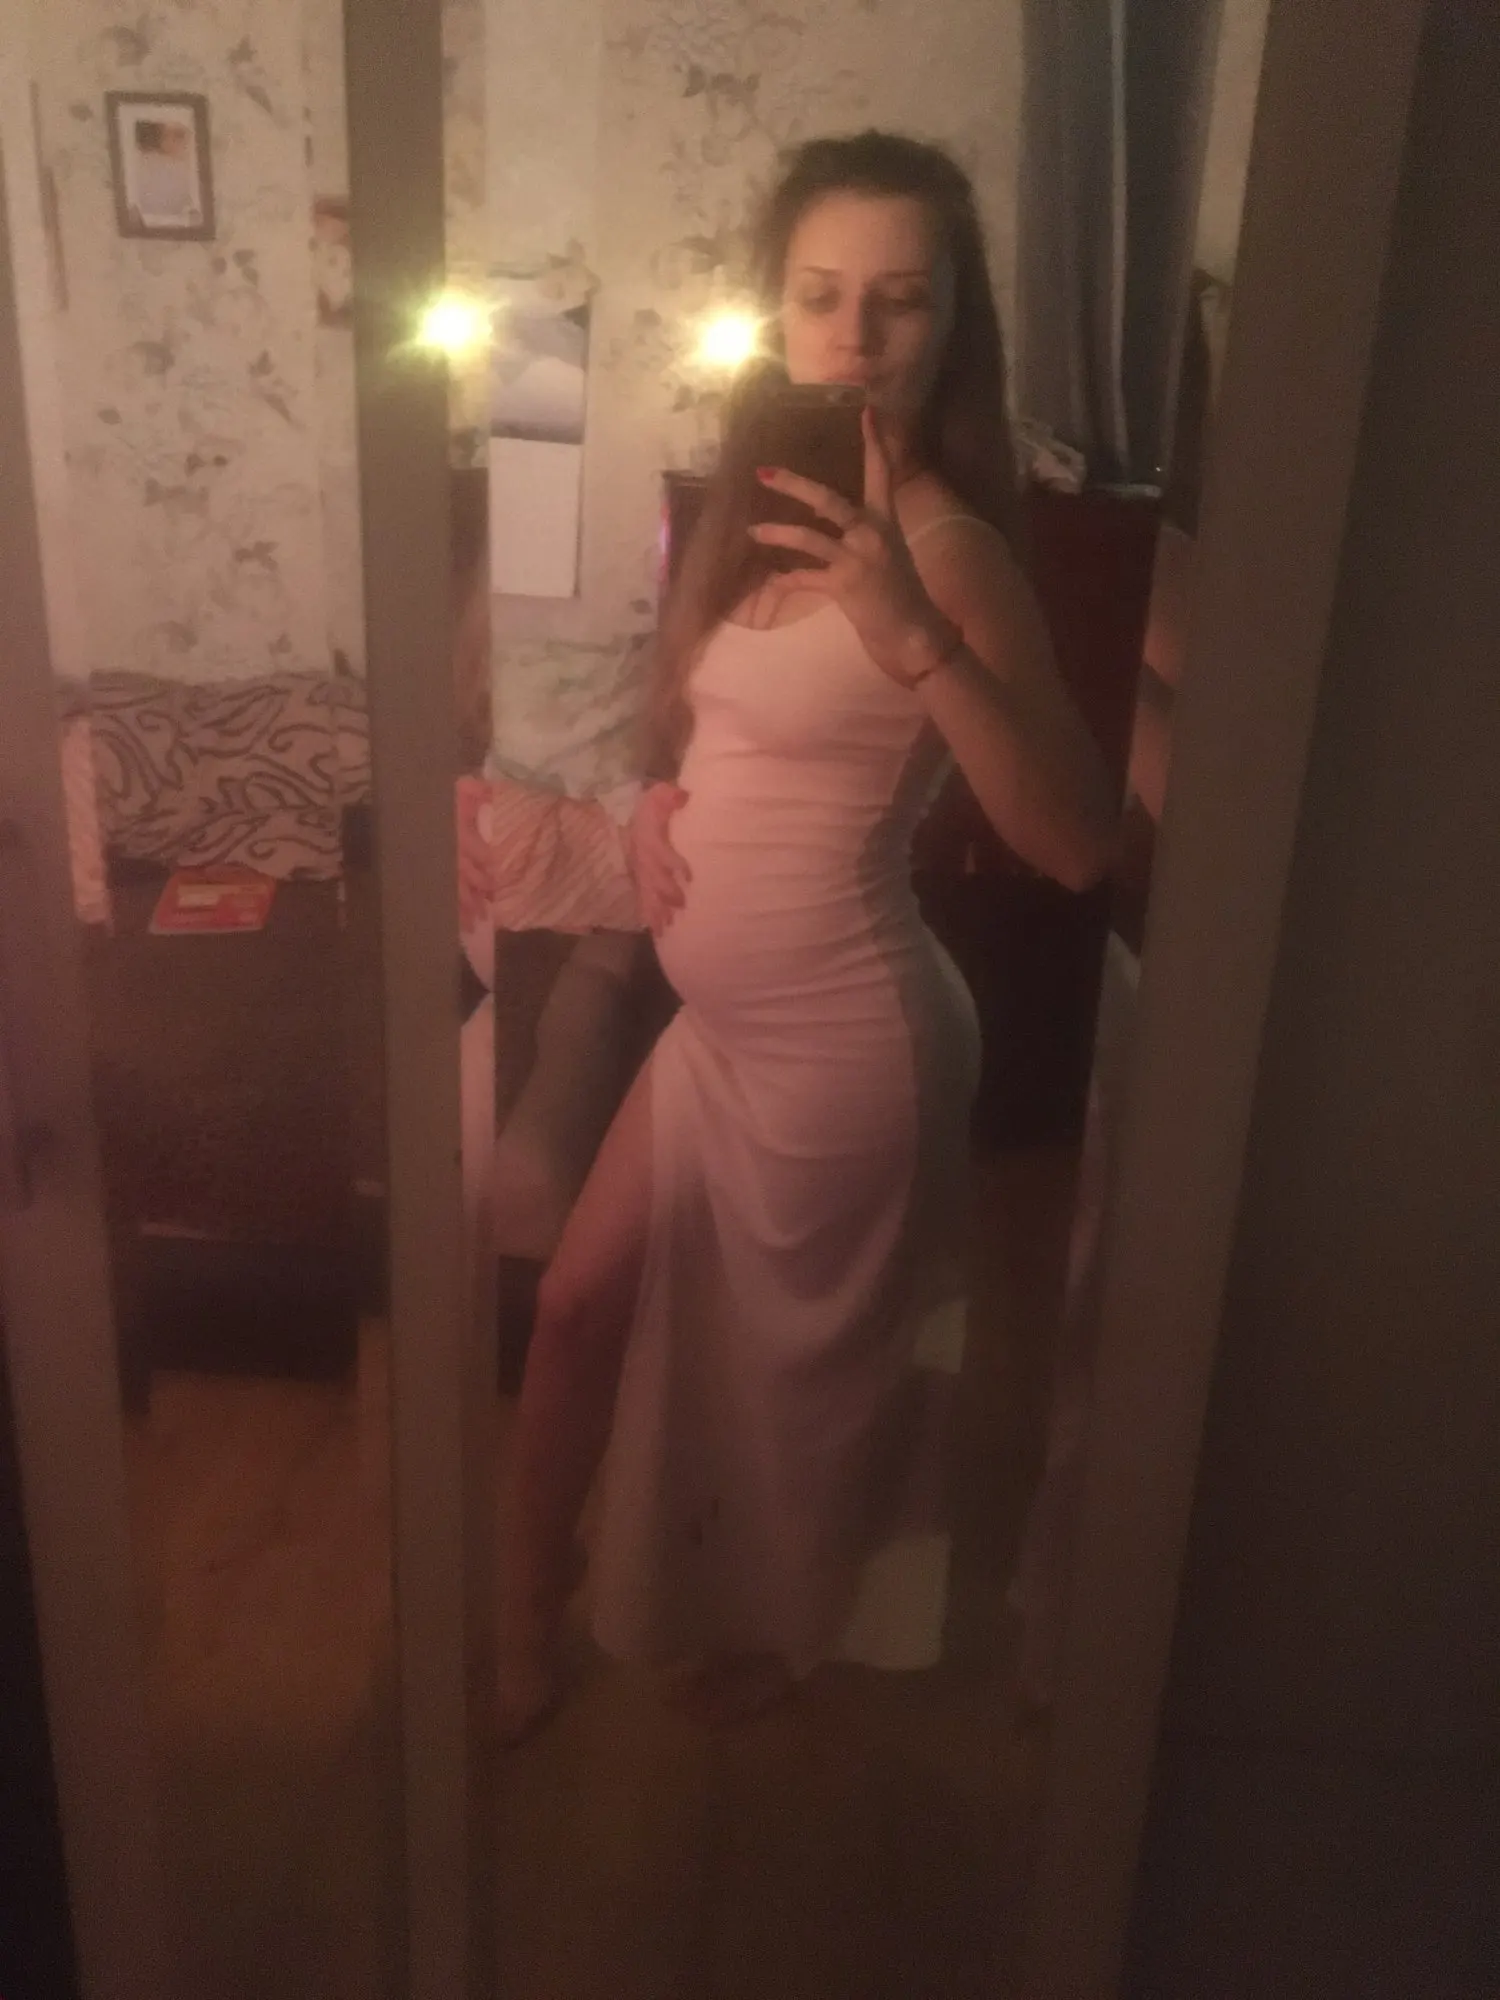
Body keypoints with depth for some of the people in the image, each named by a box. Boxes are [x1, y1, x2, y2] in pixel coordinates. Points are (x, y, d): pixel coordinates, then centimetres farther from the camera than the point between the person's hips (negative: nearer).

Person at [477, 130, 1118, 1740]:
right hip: (721, 1017, 8)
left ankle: (785, 1630, 44)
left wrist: (911, 633, -39)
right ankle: (526, 1611, 39)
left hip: (843, 1028, -8)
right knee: (581, 1302, 17)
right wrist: (660, 801, -1)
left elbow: (1076, 842, -29)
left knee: (803, 1361, 15)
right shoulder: (761, 501, 5)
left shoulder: (938, 540, -19)